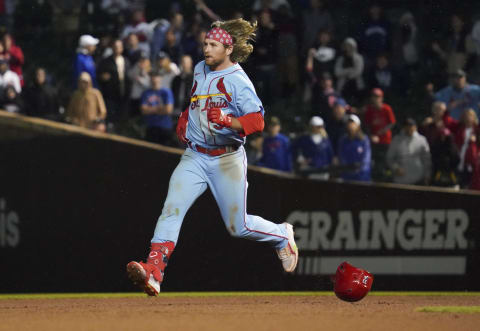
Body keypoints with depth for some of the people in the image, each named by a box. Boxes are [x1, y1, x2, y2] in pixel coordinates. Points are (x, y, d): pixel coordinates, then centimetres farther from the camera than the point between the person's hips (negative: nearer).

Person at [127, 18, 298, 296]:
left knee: (239, 227, 2)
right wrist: (185, 118, 19)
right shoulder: (200, 70, 9)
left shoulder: (238, 81, -12)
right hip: (195, 158, 5)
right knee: (172, 208, -17)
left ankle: (282, 235, 34)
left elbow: (257, 122, -23)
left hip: (227, 160, -5)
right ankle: (153, 271, -29)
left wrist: (228, 120, -38)